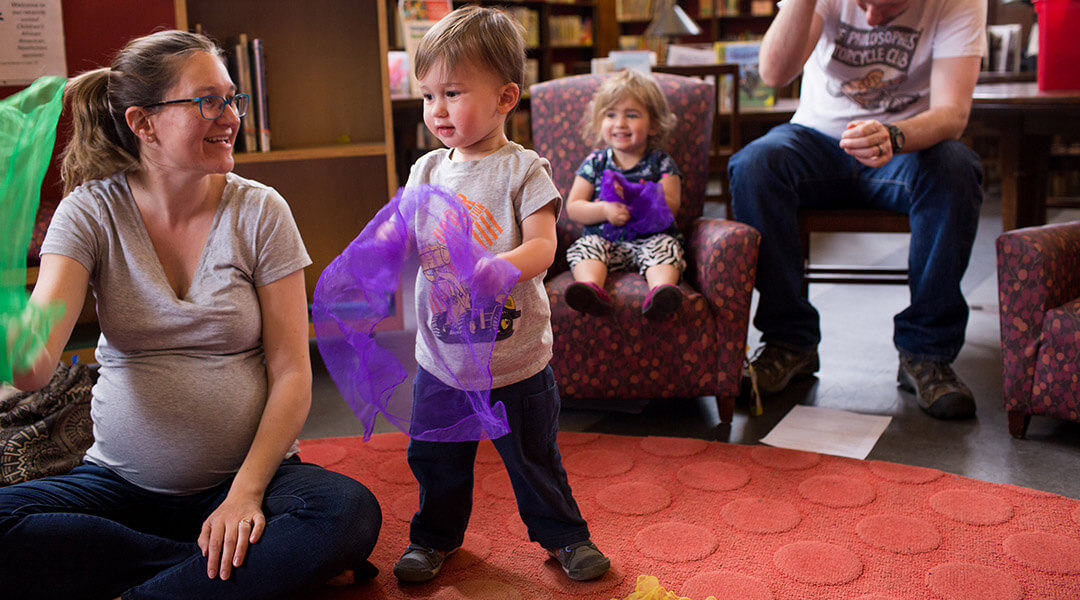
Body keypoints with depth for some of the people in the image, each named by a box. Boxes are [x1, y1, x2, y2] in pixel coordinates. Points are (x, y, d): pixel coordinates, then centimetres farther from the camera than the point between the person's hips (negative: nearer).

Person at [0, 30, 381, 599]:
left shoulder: (259, 211, -4)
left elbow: (291, 370, -5)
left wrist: (247, 491, -17)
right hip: (122, 482, 1)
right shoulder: (92, 212, -3)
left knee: (352, 512, -30)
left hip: (247, 474, 0)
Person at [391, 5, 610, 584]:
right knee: (434, 458, 18)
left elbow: (542, 246, -19)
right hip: (439, 356, 4)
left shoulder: (523, 169, -10)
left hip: (515, 358, -4)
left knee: (533, 459, 12)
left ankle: (564, 533, 35)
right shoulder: (428, 170, 3)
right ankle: (435, 536, 42)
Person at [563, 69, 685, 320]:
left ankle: (661, 292, -56)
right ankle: (591, 287, -54)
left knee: (665, 246, -30)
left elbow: (671, 207, -6)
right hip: (604, 239, 1)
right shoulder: (595, 162, 9)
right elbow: (573, 208, 4)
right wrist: (605, 210, -17)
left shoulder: (661, 163, 6)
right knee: (584, 246, -26)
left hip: (651, 237, -1)